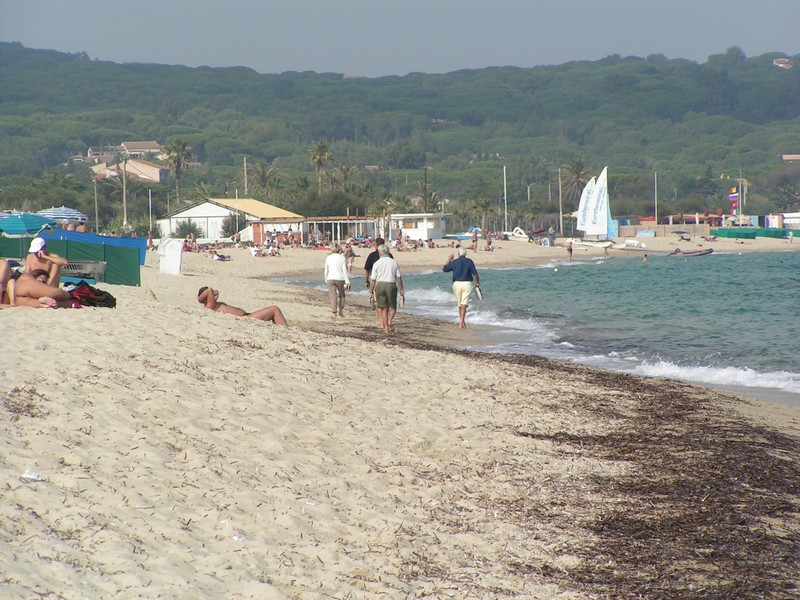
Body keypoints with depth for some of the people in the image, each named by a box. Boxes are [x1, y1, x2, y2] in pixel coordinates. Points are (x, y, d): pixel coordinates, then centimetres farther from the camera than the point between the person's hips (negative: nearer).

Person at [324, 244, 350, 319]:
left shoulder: (328, 258, 4)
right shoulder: (342, 258, -3)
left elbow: (326, 271, 9)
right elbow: (344, 271, -6)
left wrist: (326, 281, 21)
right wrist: (347, 281, -5)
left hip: (330, 279, 1)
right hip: (340, 279, -1)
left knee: (333, 297, -2)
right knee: (341, 295, 20)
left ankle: (333, 312, -15)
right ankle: (341, 311, 23)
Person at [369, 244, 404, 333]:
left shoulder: (377, 263, 2)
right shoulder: (394, 262, 4)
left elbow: (373, 280, 1)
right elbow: (399, 277, 2)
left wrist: (371, 292, 8)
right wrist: (401, 290, 8)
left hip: (380, 285, 0)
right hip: (391, 285, 0)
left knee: (383, 308, 9)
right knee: (393, 307, 11)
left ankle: (386, 327, 9)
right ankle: (390, 320, -15)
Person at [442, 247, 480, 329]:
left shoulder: (454, 262, 0)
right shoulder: (469, 261, -2)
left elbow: (444, 269, 12)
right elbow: (475, 273, -6)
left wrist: (448, 260, 22)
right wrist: (478, 282, 7)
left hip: (457, 284, 2)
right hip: (467, 284, -2)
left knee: (460, 304, 16)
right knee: (464, 304, -7)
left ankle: (462, 321, 27)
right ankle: (462, 322, -19)